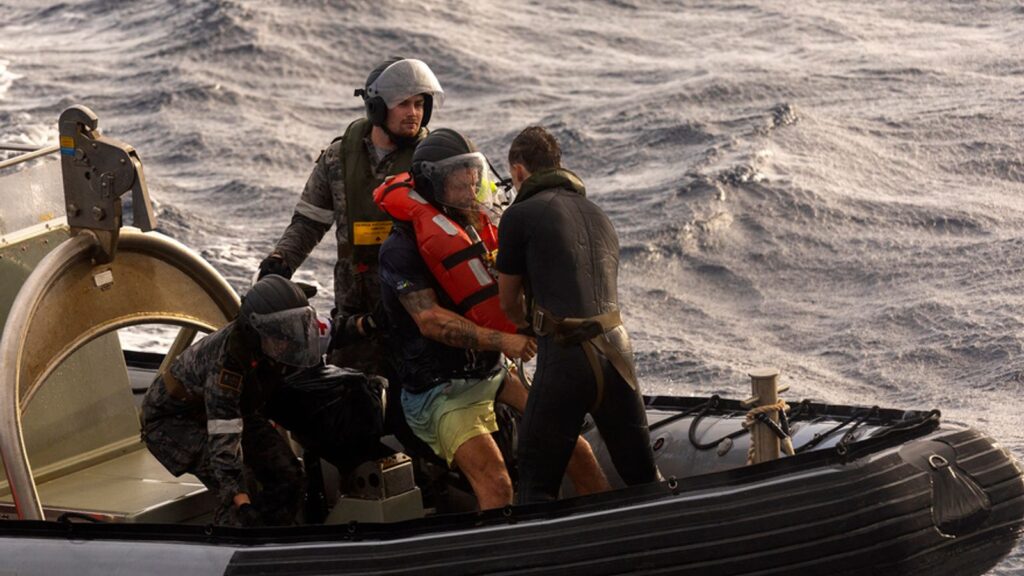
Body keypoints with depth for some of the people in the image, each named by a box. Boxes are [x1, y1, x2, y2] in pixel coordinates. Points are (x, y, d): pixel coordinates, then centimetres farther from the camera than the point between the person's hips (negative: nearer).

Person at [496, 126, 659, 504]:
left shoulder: (520, 215, 0)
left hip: (565, 357, -6)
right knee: (643, 475, 16)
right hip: (616, 346, 6)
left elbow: (508, 303, 9)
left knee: (537, 483, 3)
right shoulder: (597, 215, 18)